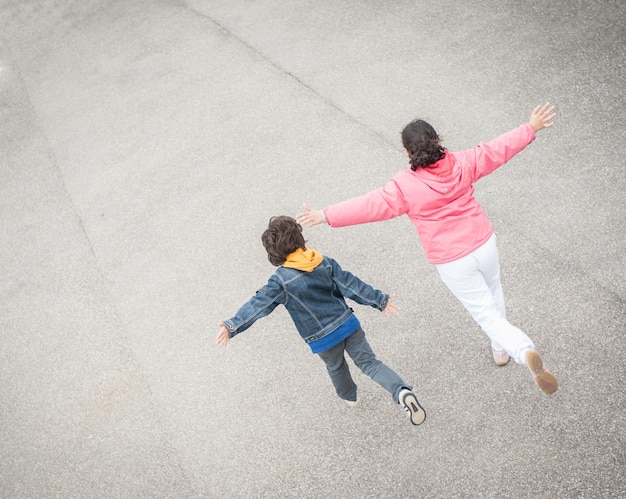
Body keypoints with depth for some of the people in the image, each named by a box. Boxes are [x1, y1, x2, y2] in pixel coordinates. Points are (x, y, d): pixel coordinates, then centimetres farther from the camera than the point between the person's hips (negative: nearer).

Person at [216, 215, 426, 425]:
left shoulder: (281, 279, -15)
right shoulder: (324, 262, -4)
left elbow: (258, 304, -18)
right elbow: (352, 285, -3)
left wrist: (232, 326, -17)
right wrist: (380, 300, 3)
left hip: (322, 338, -2)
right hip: (347, 323, 2)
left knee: (336, 367, 28)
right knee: (369, 362, 9)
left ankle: (349, 396, 54)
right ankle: (401, 391, -13)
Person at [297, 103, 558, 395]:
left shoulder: (405, 186, -18)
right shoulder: (461, 163, -5)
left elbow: (371, 206, -19)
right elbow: (497, 150, 6)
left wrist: (326, 216, -13)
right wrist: (531, 128, 20)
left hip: (452, 262, -5)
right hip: (484, 244, 5)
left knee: (487, 314, 9)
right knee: (492, 291, 31)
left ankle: (525, 351, -12)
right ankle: (500, 348, 48)